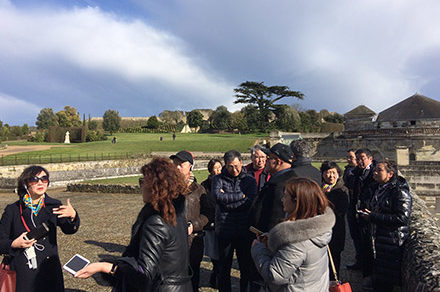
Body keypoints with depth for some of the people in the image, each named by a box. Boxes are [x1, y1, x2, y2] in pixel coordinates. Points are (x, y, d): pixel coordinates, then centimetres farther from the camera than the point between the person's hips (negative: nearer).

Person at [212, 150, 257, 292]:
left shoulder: (250, 180, 4)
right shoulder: (218, 179, 3)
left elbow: (250, 202, -11)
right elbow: (218, 196, -16)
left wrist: (227, 199, -13)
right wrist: (241, 195, -14)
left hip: (244, 231, 0)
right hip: (224, 231, 0)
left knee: (246, 267, 11)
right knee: (224, 267, 12)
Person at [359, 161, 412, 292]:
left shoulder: (400, 192, -17)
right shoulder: (380, 189, 10)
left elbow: (402, 218, -25)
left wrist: (373, 217, -23)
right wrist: (368, 213, 2)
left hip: (392, 242, -8)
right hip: (378, 237, 8)